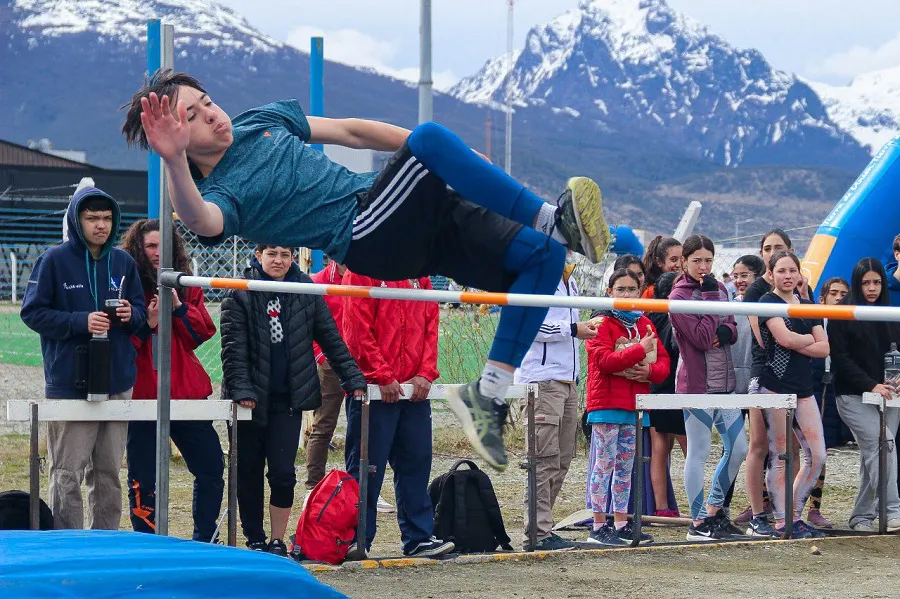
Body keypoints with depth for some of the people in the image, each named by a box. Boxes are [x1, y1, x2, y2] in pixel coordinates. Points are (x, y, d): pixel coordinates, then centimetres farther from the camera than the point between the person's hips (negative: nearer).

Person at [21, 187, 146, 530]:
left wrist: (131, 315, -8)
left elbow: (141, 311, 16)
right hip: (69, 383, -5)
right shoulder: (55, 260, -5)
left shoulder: (123, 262, 9)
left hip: (118, 383, 5)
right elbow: (32, 312, -6)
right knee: (67, 474, -4)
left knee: (108, 472, 11)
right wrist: (81, 321, -17)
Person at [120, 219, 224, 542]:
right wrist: (148, 323, -22)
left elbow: (202, 333, 1)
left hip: (186, 391, 4)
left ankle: (204, 539, 18)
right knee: (143, 478, 2)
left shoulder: (186, 286, 10)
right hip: (142, 392, -4)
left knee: (211, 467, 5)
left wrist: (178, 307, -12)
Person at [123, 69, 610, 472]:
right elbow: (201, 221, -30)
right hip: (368, 235, -8)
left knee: (543, 257, -2)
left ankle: (488, 395, -3)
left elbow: (350, 131, 22)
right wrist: (173, 161, -51)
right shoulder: (219, 194, -5)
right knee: (429, 139, -30)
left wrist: (462, 165, 20)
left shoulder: (260, 120, 17)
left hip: (412, 219, 8)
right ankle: (554, 221, -22)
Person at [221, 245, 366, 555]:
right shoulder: (240, 295, -4)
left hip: (288, 400, 1)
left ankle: (277, 541, 6)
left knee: (283, 472, -7)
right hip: (250, 399, -1)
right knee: (249, 473, 6)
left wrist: (353, 378, 4)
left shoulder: (306, 293, 4)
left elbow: (331, 340, 9)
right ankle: (255, 540, 18)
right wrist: (241, 389, -19)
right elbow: (233, 347, -9)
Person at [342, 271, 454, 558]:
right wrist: (383, 376, -15)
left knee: (416, 462, 7)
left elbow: (431, 324, 11)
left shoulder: (419, 274, 13)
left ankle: (419, 538, 14)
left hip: (415, 390, 6)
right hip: (374, 389, -6)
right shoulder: (363, 271, -5)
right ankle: (357, 541, 6)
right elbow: (357, 330, -12)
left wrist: (426, 373, -2)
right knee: (367, 468, -1)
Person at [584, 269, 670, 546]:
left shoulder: (645, 324, 14)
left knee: (625, 467, 12)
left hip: (635, 404, 6)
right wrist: (640, 350, -20)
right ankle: (599, 527, -2)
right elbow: (604, 360, -19)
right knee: (605, 464, -5)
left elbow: (663, 361, 12)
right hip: (607, 404, -6)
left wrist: (650, 370, -10)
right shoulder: (602, 324, -6)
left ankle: (621, 524, 18)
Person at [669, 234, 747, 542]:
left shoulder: (718, 288, 13)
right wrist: (711, 296, -16)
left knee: (738, 449, 9)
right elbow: (702, 337, -18)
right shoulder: (679, 296, -9)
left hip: (724, 383, 8)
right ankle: (698, 523, 4)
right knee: (698, 453, -2)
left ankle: (713, 510, 23)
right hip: (697, 383, -8)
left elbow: (732, 329, 10)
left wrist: (726, 333, -13)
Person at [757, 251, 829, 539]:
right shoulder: (768, 302, -3)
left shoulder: (807, 306, 16)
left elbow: (824, 348, 6)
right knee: (779, 456, -3)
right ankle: (781, 521, 3)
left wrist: (795, 344, -8)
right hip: (775, 385, -6)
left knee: (817, 456, 1)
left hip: (803, 387, 6)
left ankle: (794, 515, 13)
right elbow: (785, 338, -18)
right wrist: (809, 339, 0)